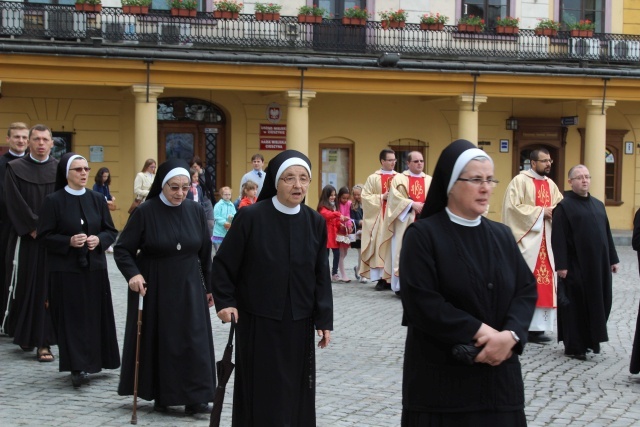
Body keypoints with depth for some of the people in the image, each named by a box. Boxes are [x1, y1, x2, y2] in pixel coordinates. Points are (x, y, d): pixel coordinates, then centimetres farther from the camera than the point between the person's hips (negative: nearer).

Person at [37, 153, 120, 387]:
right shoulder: (53, 201, -4)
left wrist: (99, 240, -11)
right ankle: (77, 367, -5)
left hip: (94, 267, 4)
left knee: (95, 315, 6)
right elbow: (44, 235, -4)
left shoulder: (97, 199, 6)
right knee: (73, 317, -5)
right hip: (65, 270, -4)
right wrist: (69, 241, -19)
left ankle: (93, 360, 20)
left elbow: (111, 231, 9)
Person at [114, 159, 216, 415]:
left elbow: (205, 252, 7)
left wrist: (209, 286, 10)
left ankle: (194, 398, 3)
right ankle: (161, 395, 20)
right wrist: (133, 274, -25)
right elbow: (122, 249, -9)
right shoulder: (145, 212, -11)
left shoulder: (196, 212, -1)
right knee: (157, 341, 6)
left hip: (189, 288, 3)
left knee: (193, 340, -1)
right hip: (153, 288, -2)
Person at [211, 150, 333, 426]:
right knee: (261, 393, 2)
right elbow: (223, 264, -3)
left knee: (296, 391, 7)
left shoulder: (315, 222, 0)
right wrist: (225, 302, -11)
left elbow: (321, 276, 4)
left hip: (299, 324, 3)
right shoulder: (250, 217, -10)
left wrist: (324, 320, 2)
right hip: (258, 323, -3)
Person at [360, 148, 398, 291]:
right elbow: (365, 197, -3)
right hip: (379, 218, -2)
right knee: (380, 246, -4)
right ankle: (381, 278, -1)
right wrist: (382, 197, -12)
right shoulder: (373, 178, 1)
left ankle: (392, 278, 7)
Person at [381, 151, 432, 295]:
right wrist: (412, 204, -17)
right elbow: (395, 197, -7)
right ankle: (401, 285, -1)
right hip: (404, 222, -3)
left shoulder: (430, 180, 13)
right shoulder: (399, 179, 5)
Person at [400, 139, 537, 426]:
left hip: (499, 374, 5)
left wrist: (510, 334, -15)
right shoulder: (422, 235, -7)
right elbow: (421, 302, -16)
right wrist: (479, 332, -17)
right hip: (441, 377, -5)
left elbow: (527, 290, 4)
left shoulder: (501, 235, 10)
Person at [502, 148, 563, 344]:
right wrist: (540, 211, -13)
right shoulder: (520, 181, -6)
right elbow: (513, 207, -15)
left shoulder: (551, 185, 15)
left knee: (544, 282, 5)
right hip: (526, 240, -7)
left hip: (546, 241, 7)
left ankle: (537, 326, 10)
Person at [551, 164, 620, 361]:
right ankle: (574, 346, 10)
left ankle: (592, 338, 25)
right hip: (576, 265, -6)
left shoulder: (598, 205, 14)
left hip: (599, 265, 6)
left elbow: (607, 233, 17)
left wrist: (613, 259, 12)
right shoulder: (564, 206, -6)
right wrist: (561, 265, -17)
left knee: (600, 302, 10)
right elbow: (558, 238, -11)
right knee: (576, 305, 1)